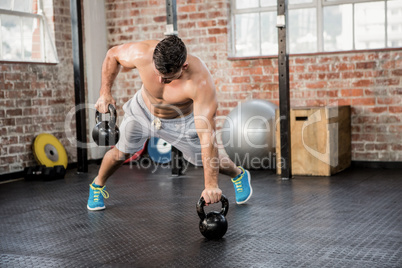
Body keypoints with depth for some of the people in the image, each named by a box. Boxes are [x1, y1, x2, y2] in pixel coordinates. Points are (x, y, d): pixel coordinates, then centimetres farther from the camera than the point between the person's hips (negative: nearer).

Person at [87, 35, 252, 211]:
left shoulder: (201, 82, -44)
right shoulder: (141, 54, -37)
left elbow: (207, 136, -43)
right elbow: (112, 54, -12)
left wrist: (211, 185, -44)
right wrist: (105, 93, -18)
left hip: (182, 121, -1)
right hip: (143, 110, 2)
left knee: (209, 161, 8)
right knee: (120, 153, 6)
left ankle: (239, 175, 42)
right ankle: (97, 186, 38)